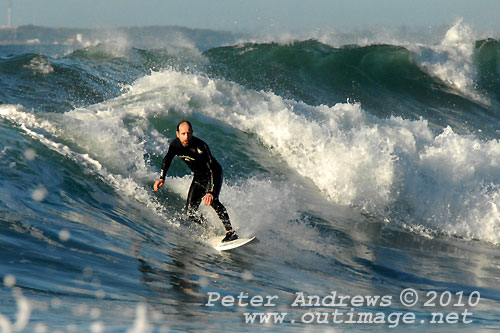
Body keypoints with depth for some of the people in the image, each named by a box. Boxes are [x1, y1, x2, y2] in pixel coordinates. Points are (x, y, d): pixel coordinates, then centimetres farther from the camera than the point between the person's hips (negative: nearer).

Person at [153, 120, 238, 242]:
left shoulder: (200, 146, -31)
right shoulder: (175, 144, -12)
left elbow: (212, 169, -38)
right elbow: (167, 159, 9)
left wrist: (211, 192, -50)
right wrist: (162, 178, -5)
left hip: (213, 174, -6)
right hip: (198, 178, 6)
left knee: (211, 201, -33)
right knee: (190, 211, -7)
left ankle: (231, 232, -33)